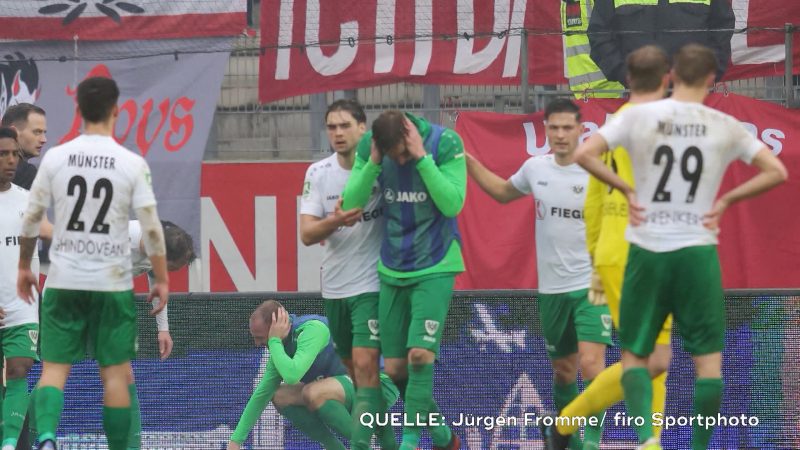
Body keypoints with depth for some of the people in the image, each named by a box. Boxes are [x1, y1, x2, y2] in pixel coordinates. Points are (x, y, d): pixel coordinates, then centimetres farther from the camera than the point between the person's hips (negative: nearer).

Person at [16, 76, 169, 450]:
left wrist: (24, 267, 19)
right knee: (115, 373, 7)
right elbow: (151, 228, -5)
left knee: (54, 368, 2)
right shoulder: (132, 164, -6)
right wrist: (162, 280, 5)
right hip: (113, 282, -1)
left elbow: (31, 219, 5)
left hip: (63, 280, 1)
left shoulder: (55, 158, -1)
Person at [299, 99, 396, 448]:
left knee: (365, 364, -16)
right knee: (355, 370, 12)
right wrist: (335, 220, -26)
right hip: (334, 288, 5)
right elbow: (307, 234, -8)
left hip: (371, 285, -5)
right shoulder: (318, 173, 0)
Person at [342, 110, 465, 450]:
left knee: (420, 354, -19)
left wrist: (421, 156, -26)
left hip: (435, 268, -4)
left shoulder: (445, 142, -15)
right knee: (395, 368, 5)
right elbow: (351, 204, -7)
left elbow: (453, 204, -21)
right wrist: (374, 162, -20)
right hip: (392, 270, 4)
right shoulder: (369, 146, -5)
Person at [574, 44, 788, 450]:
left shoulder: (637, 116, -2)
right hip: (698, 250, 0)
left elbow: (584, 154, -8)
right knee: (708, 357, 9)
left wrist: (626, 190, 2)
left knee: (634, 354, 7)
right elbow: (776, 172, 0)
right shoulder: (724, 127, 0)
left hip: (646, 251, 0)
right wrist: (727, 200, 6)